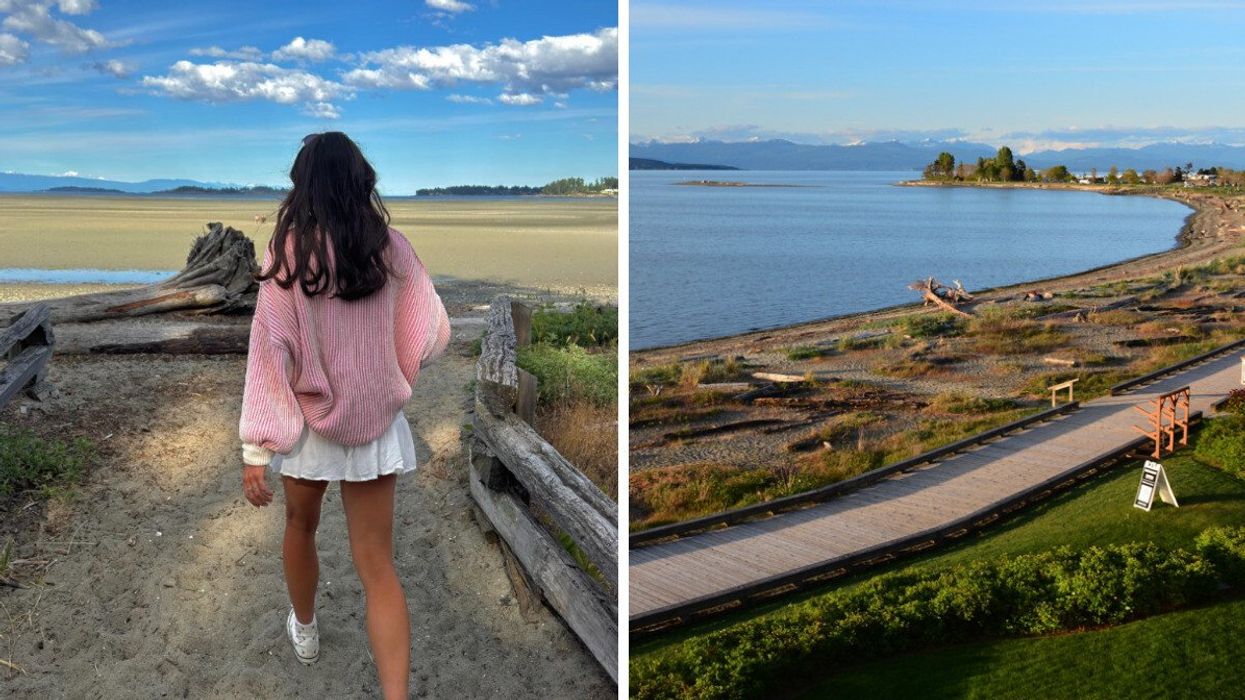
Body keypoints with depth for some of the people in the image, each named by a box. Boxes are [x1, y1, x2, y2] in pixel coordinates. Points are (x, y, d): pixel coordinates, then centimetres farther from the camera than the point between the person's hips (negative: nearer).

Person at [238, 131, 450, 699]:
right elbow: (433, 334, -3)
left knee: (300, 528, 27)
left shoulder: (288, 250, -13)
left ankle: (304, 631, 50)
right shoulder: (391, 246, -8)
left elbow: (270, 350, -14)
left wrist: (256, 448, -11)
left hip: (309, 421, -1)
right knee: (377, 566, 4)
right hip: (374, 423, 1)